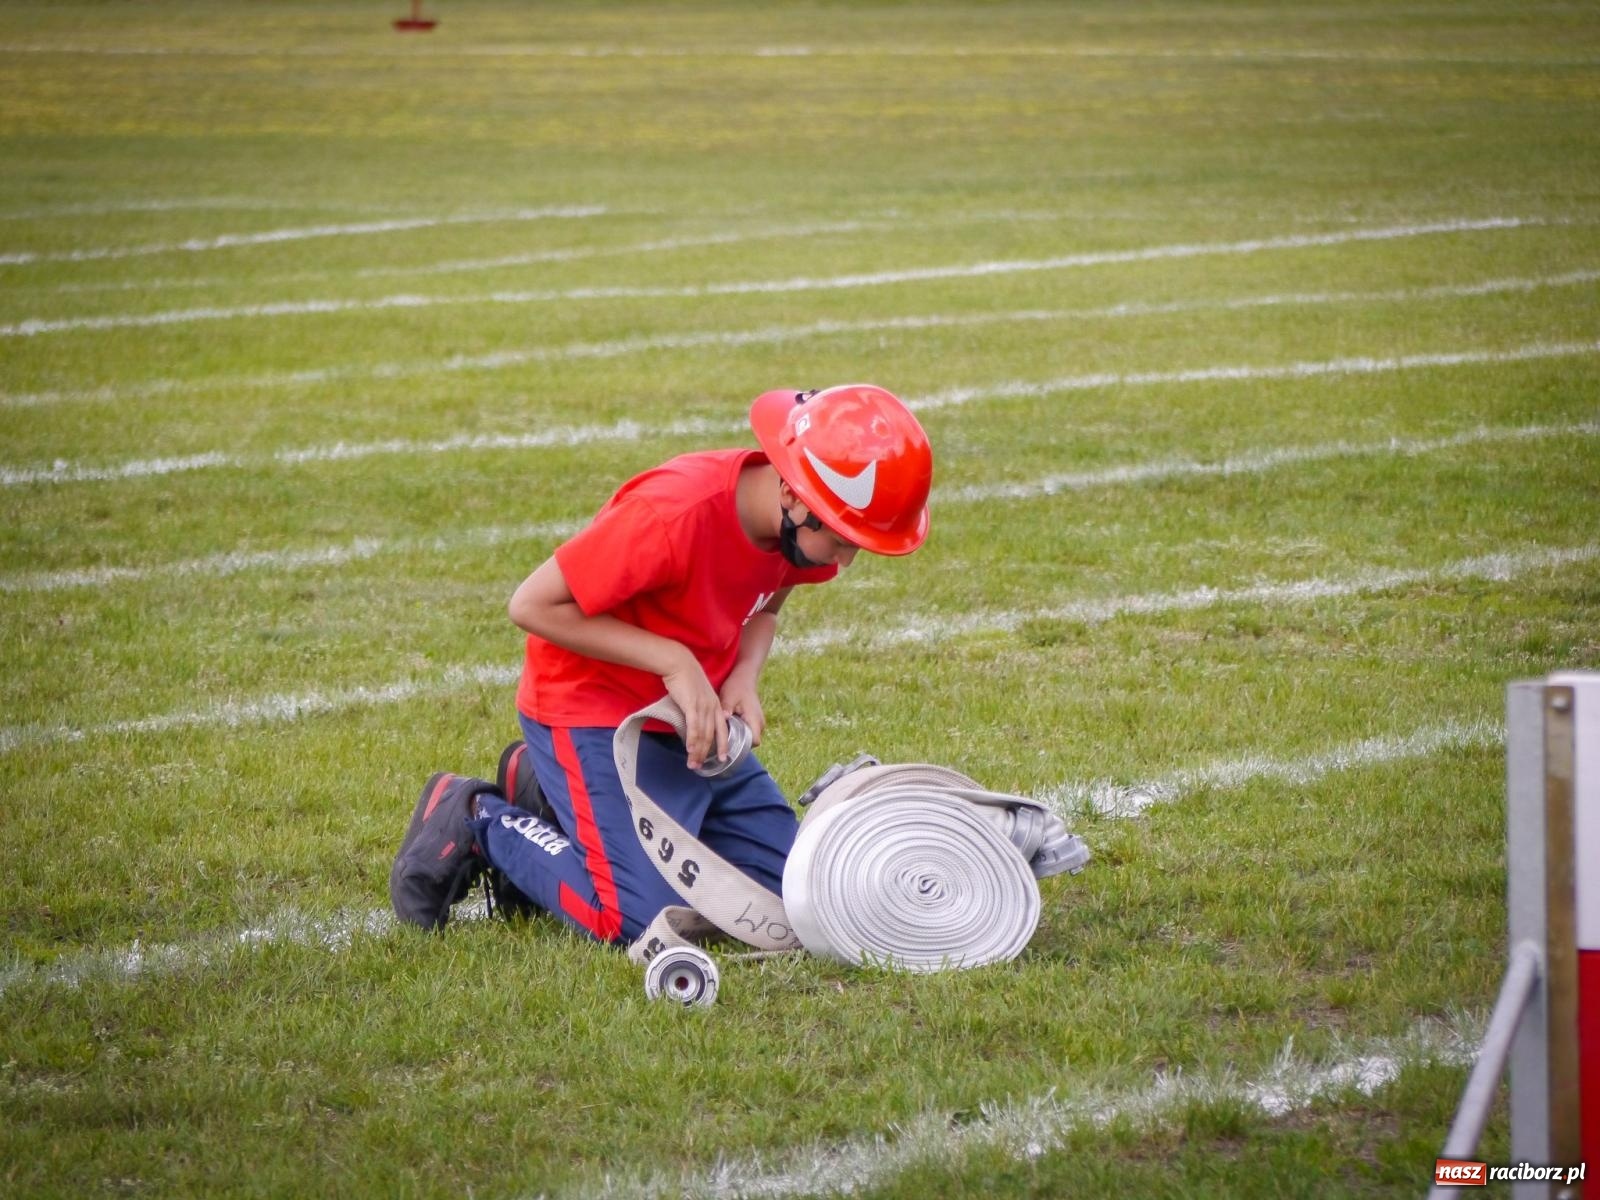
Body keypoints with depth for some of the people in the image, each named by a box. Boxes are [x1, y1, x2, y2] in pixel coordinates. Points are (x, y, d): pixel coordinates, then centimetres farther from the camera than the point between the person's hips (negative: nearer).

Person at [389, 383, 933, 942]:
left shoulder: (800, 528, -9)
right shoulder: (675, 513, -31)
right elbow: (534, 605, -24)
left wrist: (745, 678, -9)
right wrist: (675, 661, -25)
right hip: (592, 710, -8)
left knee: (784, 889, 6)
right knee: (646, 918, -20)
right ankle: (480, 823, 3)